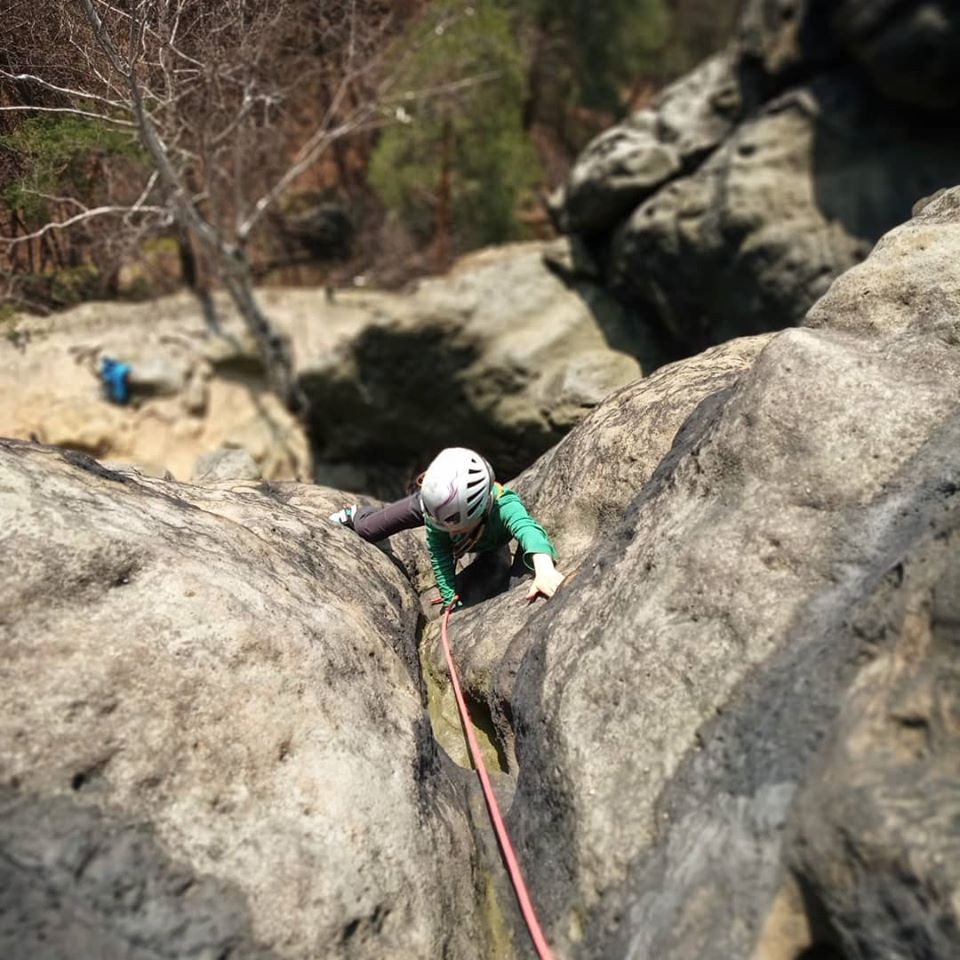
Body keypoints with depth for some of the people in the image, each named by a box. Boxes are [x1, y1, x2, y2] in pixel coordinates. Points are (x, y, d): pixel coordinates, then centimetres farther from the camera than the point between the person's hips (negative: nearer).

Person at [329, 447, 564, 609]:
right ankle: (355, 514, 42)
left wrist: (545, 569, -94)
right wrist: (452, 602, -47)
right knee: (366, 529, 4)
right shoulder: (434, 512, -46)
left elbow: (527, 528, -74)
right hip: (436, 498, -1)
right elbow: (439, 560, -37)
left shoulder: (502, 504, -54)